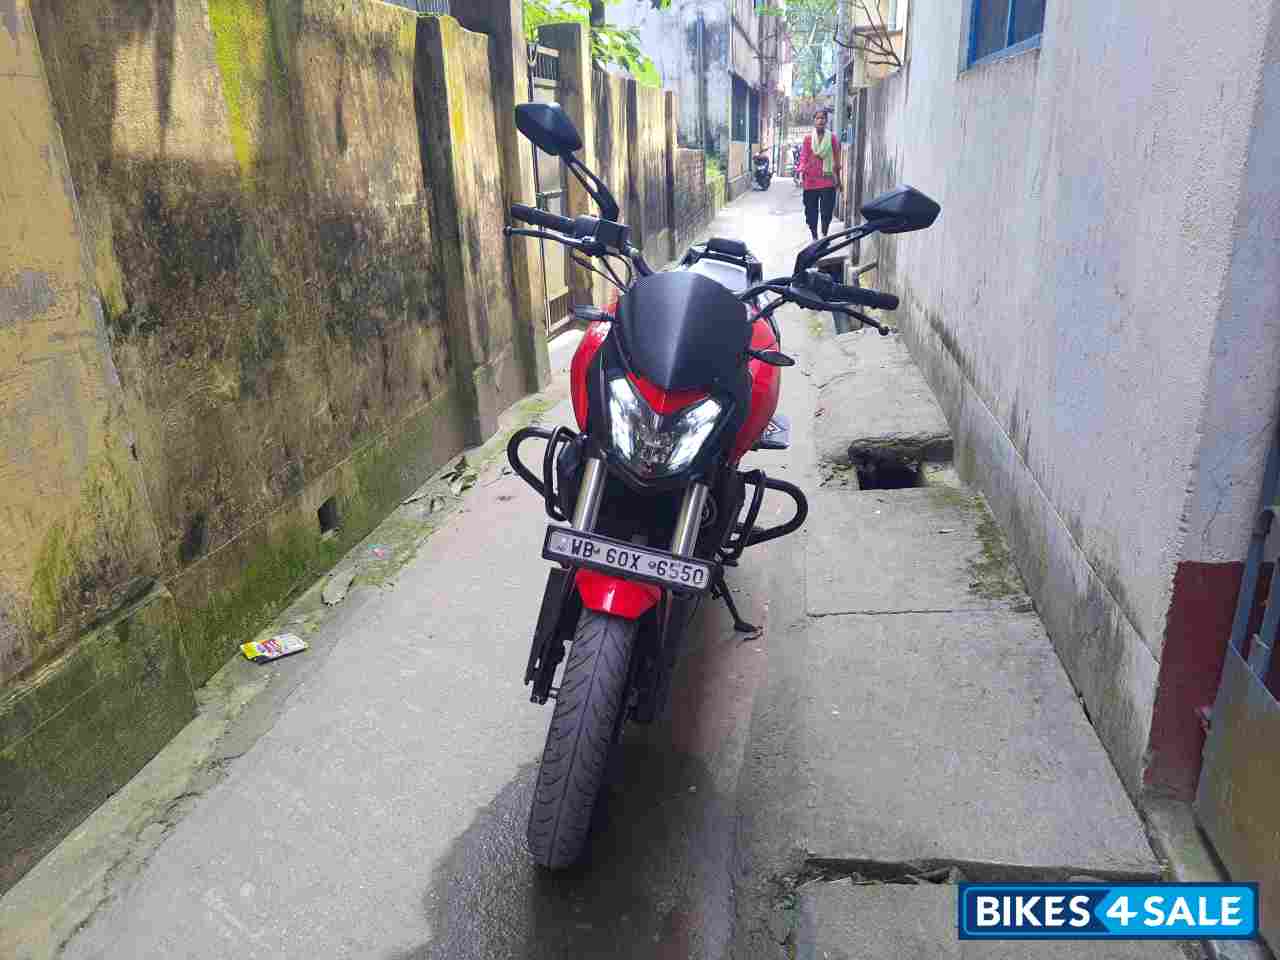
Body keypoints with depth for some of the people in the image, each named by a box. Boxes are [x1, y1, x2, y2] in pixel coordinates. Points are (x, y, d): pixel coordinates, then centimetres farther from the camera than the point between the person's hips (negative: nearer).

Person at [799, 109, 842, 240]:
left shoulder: (832, 138, 5)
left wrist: (838, 180, 10)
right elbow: (803, 157, 5)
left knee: (827, 211, -5)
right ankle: (814, 237, 17)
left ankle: (824, 236, 8)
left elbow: (836, 160, 8)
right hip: (811, 180, 1)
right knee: (811, 211, 4)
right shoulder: (808, 139, 6)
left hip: (827, 180, -1)